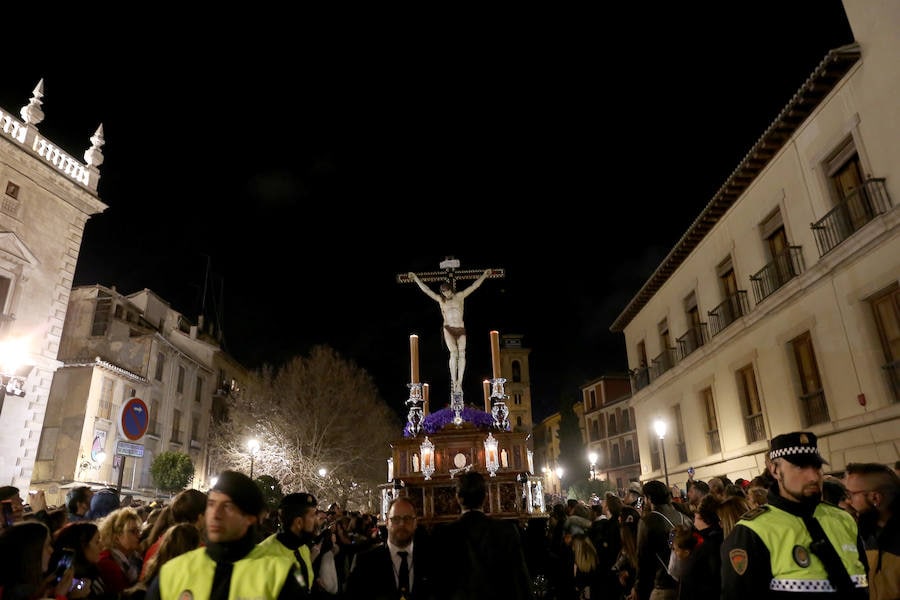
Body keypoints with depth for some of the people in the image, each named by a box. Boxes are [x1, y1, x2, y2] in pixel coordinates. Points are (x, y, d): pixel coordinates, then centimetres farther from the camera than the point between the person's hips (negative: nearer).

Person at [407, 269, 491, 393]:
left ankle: (459, 382, -10)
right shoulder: (440, 299, 10)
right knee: (454, 353, -18)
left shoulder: (460, 296, 10)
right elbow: (426, 289, 11)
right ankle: (453, 381, -17)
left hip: (461, 329, 1)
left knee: (462, 354, -9)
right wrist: (416, 278, 11)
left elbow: (474, 286, 11)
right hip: (448, 329, -1)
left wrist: (484, 275, 10)